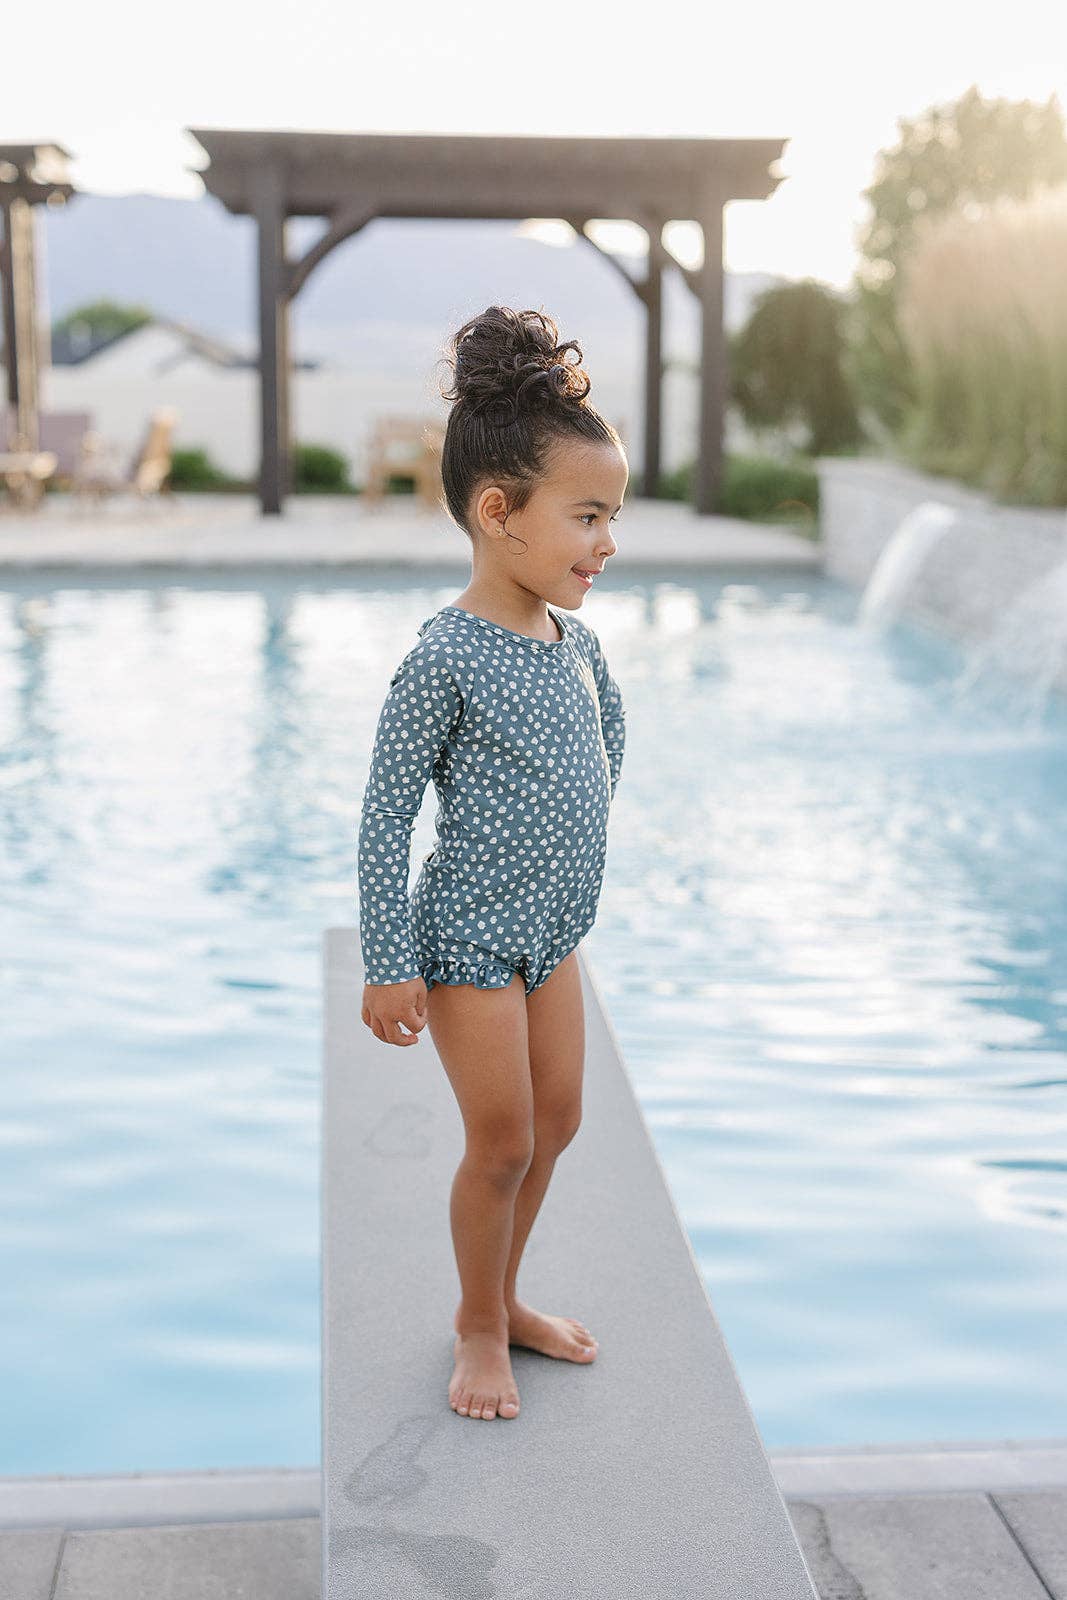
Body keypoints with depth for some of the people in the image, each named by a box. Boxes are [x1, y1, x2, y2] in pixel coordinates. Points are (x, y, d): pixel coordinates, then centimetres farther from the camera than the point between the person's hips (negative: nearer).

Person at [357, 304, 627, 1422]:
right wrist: (388, 965, -18)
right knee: (501, 1142, 3)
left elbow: (608, 738, 20)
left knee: (555, 1122, 17)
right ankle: (481, 1327, 27)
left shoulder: (576, 640, -1)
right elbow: (386, 818, -19)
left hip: (552, 931, 8)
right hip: (469, 940, -8)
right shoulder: (445, 659, -23)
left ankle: (501, 1298, 37)